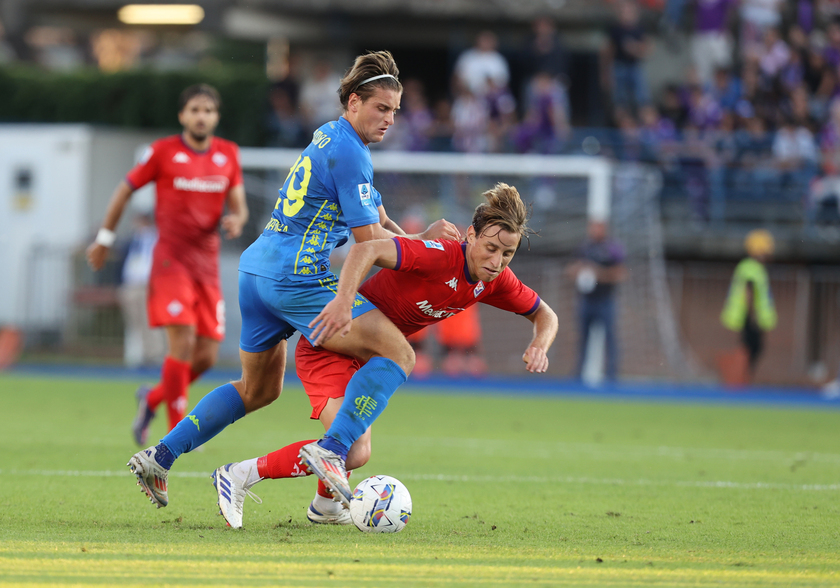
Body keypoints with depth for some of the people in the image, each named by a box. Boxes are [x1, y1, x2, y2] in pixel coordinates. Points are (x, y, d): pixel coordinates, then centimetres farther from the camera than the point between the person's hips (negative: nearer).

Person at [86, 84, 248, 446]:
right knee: (182, 343, -17)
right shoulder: (163, 151, -2)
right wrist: (105, 238, 9)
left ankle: (153, 399, 26)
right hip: (171, 257, -5)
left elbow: (238, 204, 11)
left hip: (207, 263, 5)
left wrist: (236, 219, -13)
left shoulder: (228, 154, 9)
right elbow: (125, 190, 7)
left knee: (207, 356, 1)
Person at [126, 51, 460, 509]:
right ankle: (331, 450, -21)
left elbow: (375, 216, 25)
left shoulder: (327, 137, 18)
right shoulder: (348, 152, -13)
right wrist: (426, 243, 0)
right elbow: (367, 238, -12)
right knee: (397, 353, -10)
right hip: (299, 278, -10)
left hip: (257, 268, 10)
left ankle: (159, 456, 20)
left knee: (258, 390, 24)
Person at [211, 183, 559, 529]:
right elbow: (365, 250, -39)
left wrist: (539, 345, -10)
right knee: (354, 453, -24)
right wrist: (344, 301, -54)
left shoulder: (496, 281, -3)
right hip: (328, 344, -9)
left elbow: (544, 315, 12)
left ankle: (325, 506, 54)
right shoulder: (440, 256, -28)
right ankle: (240, 476, -16)